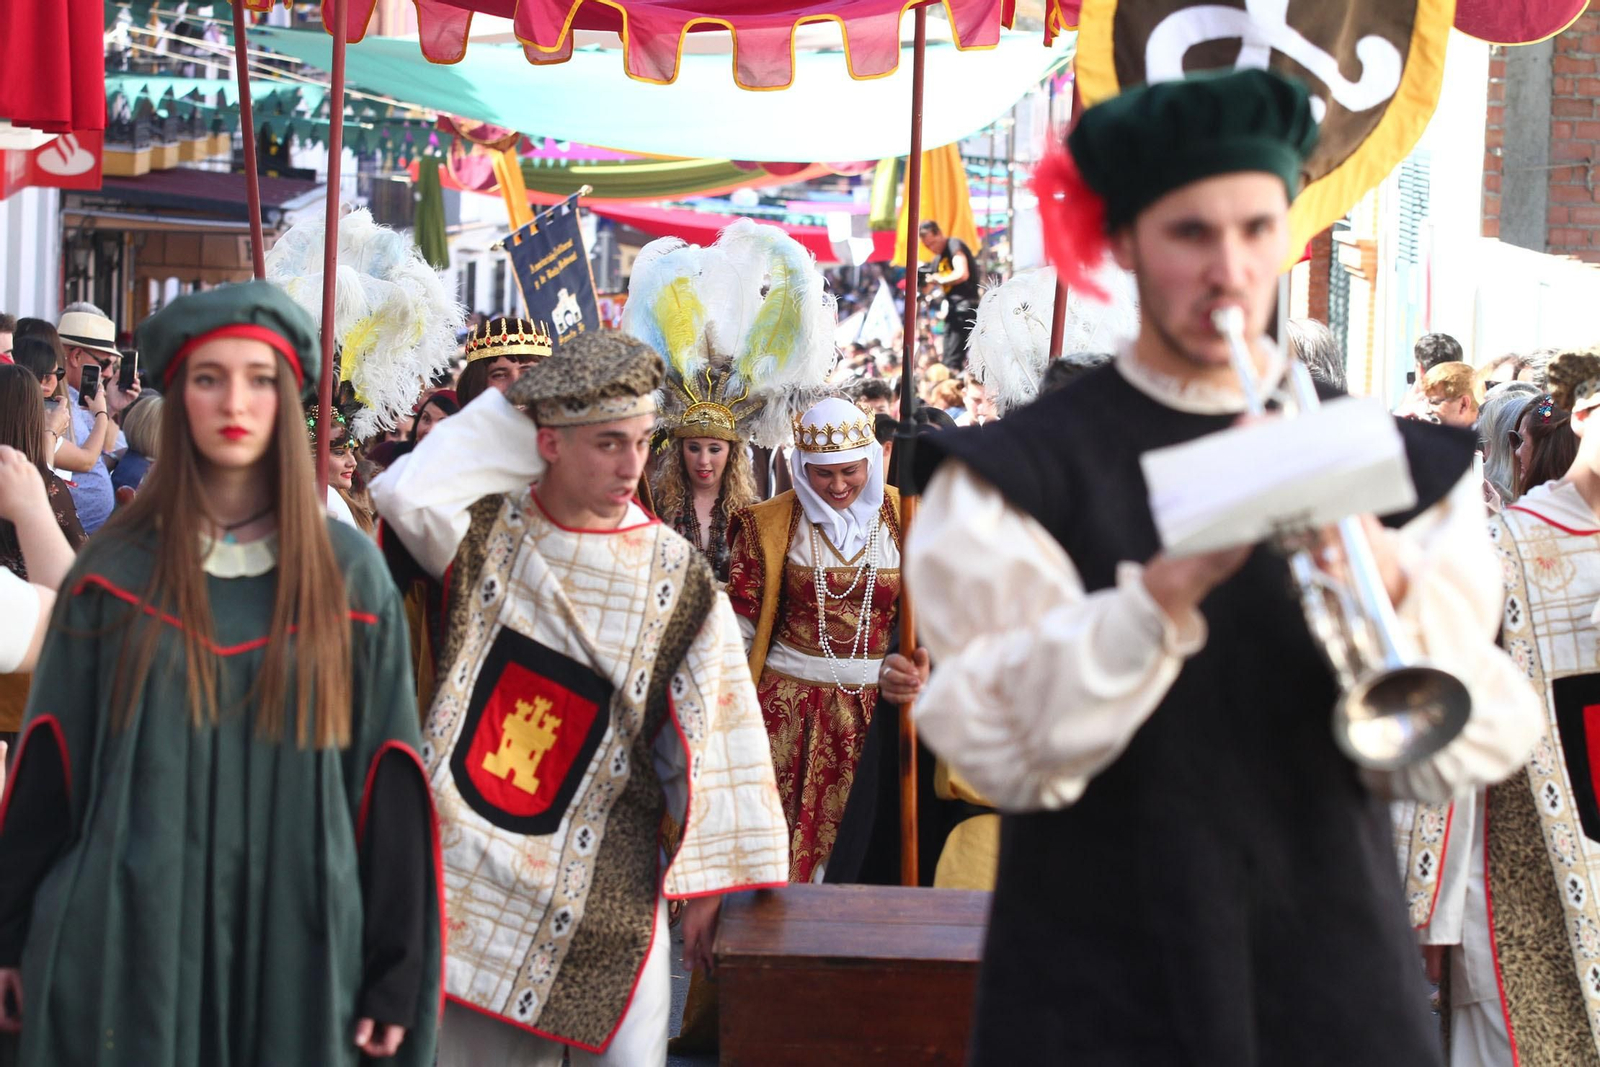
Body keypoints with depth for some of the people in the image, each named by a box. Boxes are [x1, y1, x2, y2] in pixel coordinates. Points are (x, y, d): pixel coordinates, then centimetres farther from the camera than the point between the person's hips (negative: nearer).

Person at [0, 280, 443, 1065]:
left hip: (297, 935, 0)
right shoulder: (116, 569, 1)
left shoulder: (349, 574, 0)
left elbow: (384, 776, -1)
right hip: (129, 933, 0)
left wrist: (396, 971, -3)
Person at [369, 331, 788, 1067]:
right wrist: (506, 419, -9)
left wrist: (707, 884, -4)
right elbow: (405, 494, -21)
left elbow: (710, 731, -2)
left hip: (604, 881, 0)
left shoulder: (678, 577, -2)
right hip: (470, 866, 1)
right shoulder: (489, 530, 0)